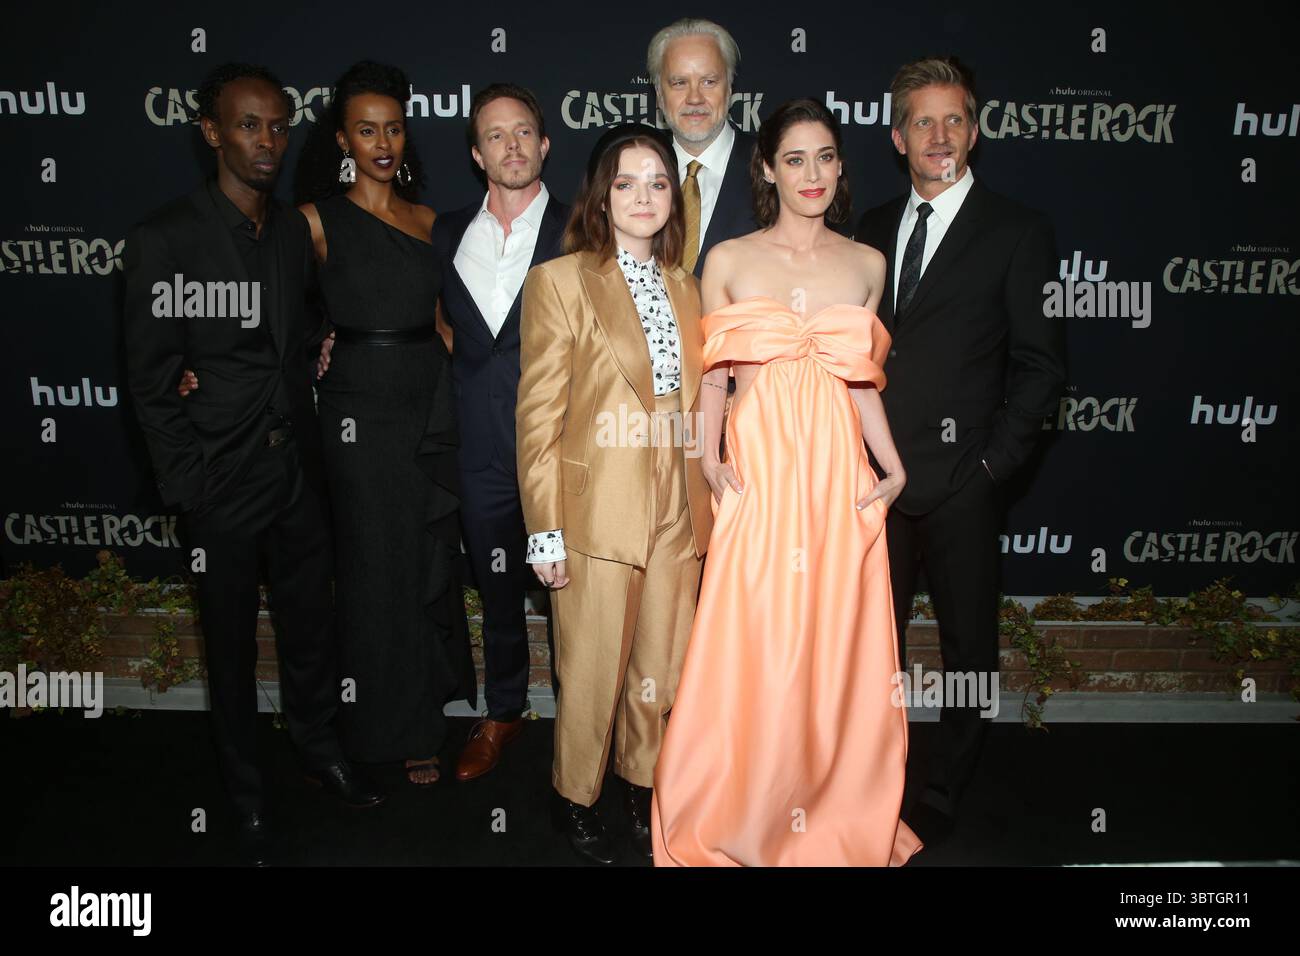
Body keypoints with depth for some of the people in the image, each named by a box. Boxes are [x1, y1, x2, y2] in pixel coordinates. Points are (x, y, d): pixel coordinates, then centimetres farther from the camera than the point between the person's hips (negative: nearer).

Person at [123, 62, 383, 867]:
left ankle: (320, 746, 40)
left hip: (298, 468, 4)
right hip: (223, 481, -4)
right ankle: (248, 790, 32)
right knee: (233, 641, 13)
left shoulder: (296, 230, 4)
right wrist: (189, 488, -11)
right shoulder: (164, 240, -12)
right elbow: (152, 380, -10)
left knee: (311, 620, 17)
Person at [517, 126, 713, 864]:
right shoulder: (559, 280, -4)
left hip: (677, 513, 5)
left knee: (662, 672, 14)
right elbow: (538, 417, -8)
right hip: (598, 512, -5)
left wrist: (707, 498, 9)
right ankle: (577, 797, 32)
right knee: (594, 672, 8)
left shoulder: (685, 289, 13)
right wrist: (545, 530, -11)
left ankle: (642, 784, 37)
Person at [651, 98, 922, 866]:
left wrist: (894, 466, 4)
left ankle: (838, 818, 27)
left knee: (836, 651, 7)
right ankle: (740, 819, 20)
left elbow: (863, 382, 14)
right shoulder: (729, 261, 4)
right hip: (757, 473, -2)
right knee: (749, 653, -1)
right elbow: (713, 377, 5)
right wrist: (710, 461, -9)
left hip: (840, 475, 2)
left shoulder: (867, 264, 11)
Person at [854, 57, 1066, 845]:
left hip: (961, 482, -4)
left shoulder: (1017, 232, -3)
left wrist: (993, 463, -11)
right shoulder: (873, 230, 12)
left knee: (968, 642, 10)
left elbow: (1042, 363, -5)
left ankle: (947, 790, 29)